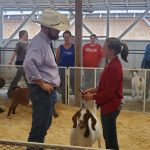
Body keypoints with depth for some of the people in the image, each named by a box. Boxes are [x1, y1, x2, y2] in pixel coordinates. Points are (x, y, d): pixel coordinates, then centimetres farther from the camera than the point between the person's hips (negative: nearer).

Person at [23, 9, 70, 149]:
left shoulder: (46, 41, 13)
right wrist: (42, 84, -24)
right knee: (39, 126, -5)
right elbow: (28, 64, -33)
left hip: (49, 90, 10)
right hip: (42, 91, -10)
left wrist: (51, 84, 14)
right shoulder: (39, 42, -18)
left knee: (45, 124, 21)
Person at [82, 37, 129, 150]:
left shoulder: (114, 67, -23)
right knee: (108, 136, 20)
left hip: (110, 106, -10)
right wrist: (93, 90, 6)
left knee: (111, 139, 2)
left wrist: (92, 97, -12)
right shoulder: (113, 64, 8)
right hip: (109, 105, 10)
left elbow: (109, 92, -22)